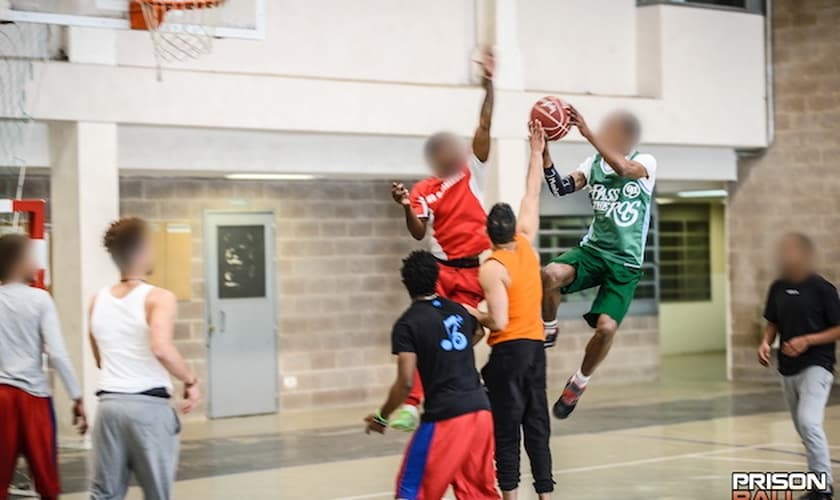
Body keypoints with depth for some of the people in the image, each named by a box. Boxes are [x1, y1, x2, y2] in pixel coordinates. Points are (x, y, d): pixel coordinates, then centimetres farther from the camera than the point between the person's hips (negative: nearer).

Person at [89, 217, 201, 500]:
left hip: (110, 402, 5)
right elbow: (161, 348, -26)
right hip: (149, 405, -5)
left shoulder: (98, 301, 10)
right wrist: (190, 381, -13)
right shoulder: (158, 298, -9)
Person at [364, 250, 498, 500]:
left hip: (444, 417, -6)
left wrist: (382, 417, 2)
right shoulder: (458, 311, 13)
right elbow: (478, 332, 38)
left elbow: (405, 383, -13)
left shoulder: (407, 324, -7)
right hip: (480, 410, 6)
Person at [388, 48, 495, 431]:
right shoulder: (424, 191, 0)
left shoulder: (472, 171, 6)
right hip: (442, 268, -2)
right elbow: (419, 234, -9)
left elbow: (484, 127, -2)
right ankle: (412, 403, -13)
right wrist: (406, 208, -27)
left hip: (474, 270, 2)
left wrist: (488, 87, -10)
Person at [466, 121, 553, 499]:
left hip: (509, 350, -6)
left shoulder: (492, 268, -13)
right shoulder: (526, 245, 4)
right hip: (536, 346, 6)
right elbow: (532, 197, 17)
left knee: (507, 429, -2)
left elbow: (499, 321, -21)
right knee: (537, 427, 8)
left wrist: (474, 315, -2)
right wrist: (536, 152, 23)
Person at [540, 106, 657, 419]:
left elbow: (623, 168, -30)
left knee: (606, 327, -16)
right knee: (551, 274, -30)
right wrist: (544, 151, -21)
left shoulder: (645, 163, -7)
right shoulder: (594, 163, 5)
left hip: (625, 263, -3)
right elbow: (561, 188, -7)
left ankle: (579, 382, 12)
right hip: (593, 249, 3)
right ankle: (549, 331, -2)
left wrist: (587, 133, -36)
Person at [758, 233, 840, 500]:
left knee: (809, 422, -21)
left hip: (816, 365, -7)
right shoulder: (778, 288, 5)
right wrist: (765, 343, -4)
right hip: (788, 368, 7)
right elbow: (772, 323, 16)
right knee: (803, 428, 13)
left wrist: (807, 341, -20)